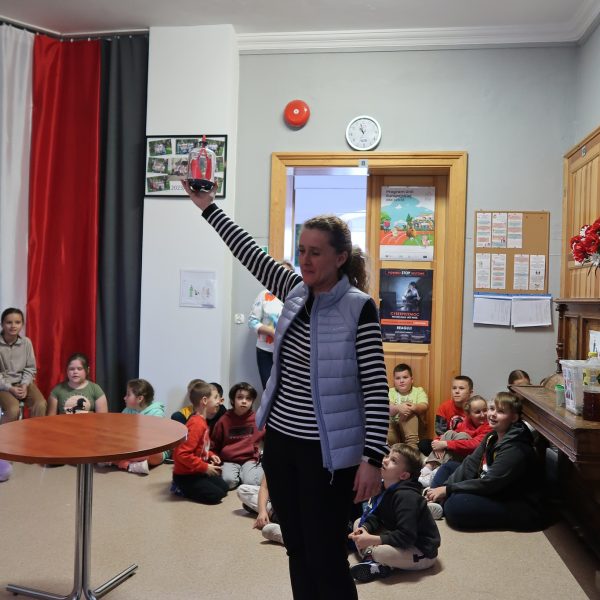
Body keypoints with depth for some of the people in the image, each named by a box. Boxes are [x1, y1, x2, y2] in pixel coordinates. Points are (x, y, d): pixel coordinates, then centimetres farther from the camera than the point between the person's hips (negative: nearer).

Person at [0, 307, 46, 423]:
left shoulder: (26, 342, -4)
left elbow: (30, 368, 5)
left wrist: (24, 385, -12)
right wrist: (10, 388, -20)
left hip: (23, 382, 3)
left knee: (41, 405, -21)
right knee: (13, 409, -29)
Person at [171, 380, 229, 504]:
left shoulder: (201, 421, 6)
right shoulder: (197, 424, -25)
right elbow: (182, 454, -30)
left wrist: (210, 455, 3)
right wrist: (205, 467, -23)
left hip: (197, 472, 10)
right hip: (185, 475, -10)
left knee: (224, 488, 12)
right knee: (216, 495, -13)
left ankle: (183, 487, 15)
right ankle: (180, 489, 1)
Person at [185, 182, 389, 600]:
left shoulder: (358, 307, -14)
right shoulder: (297, 292, 4)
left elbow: (376, 388, -15)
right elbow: (251, 252, 14)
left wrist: (373, 458, -18)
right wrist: (208, 207, 19)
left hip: (326, 452, -6)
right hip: (281, 442, 7)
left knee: (326, 560, 4)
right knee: (298, 553, 18)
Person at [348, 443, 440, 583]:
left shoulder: (406, 497, -28)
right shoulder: (383, 487, -1)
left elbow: (406, 537, -32)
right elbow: (376, 517, 5)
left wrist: (372, 540, -31)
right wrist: (364, 528, -17)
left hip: (423, 552, -9)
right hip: (400, 538, 9)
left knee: (380, 552, -35)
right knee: (358, 523, 4)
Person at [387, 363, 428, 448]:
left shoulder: (419, 391, 12)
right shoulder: (390, 392, 12)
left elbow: (424, 406, -9)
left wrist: (415, 408, -34)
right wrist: (398, 408, -33)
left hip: (413, 427, 0)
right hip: (392, 425, 0)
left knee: (410, 414, -31)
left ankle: (412, 445, -33)